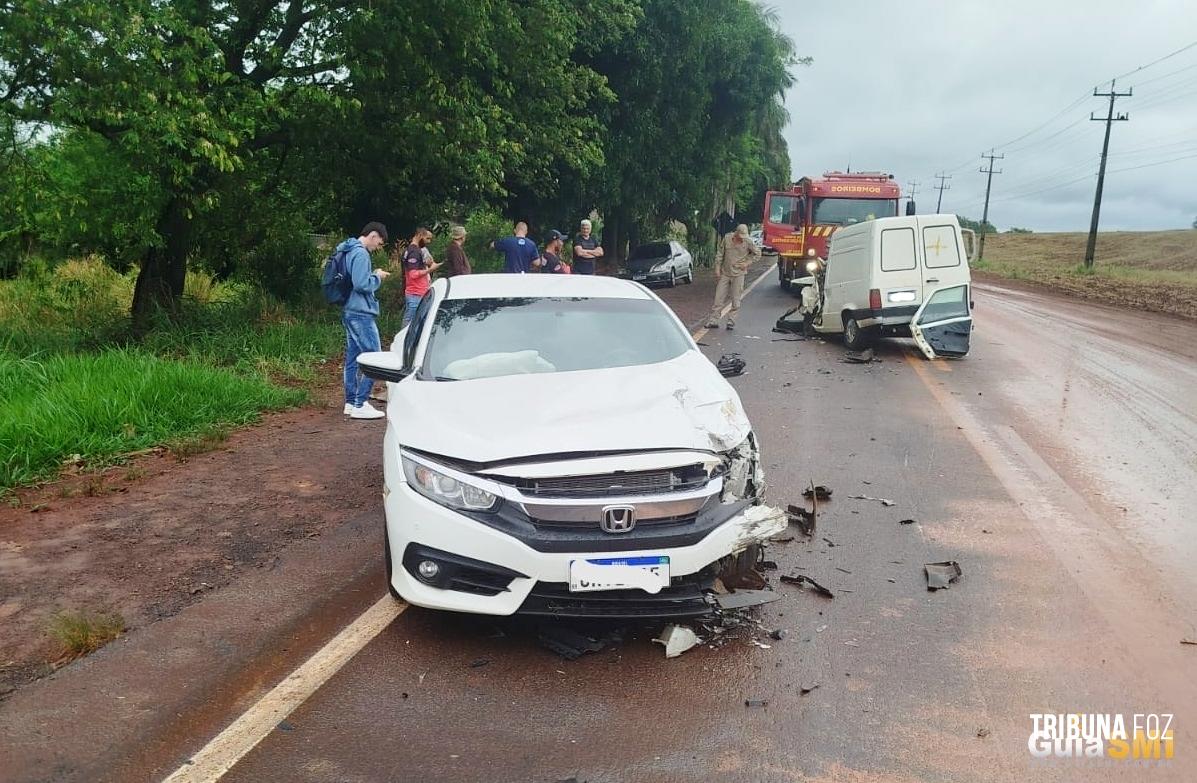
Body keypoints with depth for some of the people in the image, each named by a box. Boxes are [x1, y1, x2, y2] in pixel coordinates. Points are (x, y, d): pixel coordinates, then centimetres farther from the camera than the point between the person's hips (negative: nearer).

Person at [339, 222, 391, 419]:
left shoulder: (350, 251, 16)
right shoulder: (360, 254, -16)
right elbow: (362, 284, -23)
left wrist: (373, 275, 12)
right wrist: (377, 277, -7)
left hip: (350, 312, 11)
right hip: (361, 313, -11)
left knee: (352, 358, 13)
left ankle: (351, 402, 18)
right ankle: (360, 405, -7)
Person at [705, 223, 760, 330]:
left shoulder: (748, 242, -5)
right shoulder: (727, 238, -3)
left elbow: (757, 253, 8)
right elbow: (719, 254, 4)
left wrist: (747, 263, -2)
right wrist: (717, 268, 1)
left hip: (738, 274, -1)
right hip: (724, 273, 1)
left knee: (736, 299, 1)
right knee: (719, 298, 1)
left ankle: (731, 321, 10)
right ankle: (713, 320, 5)